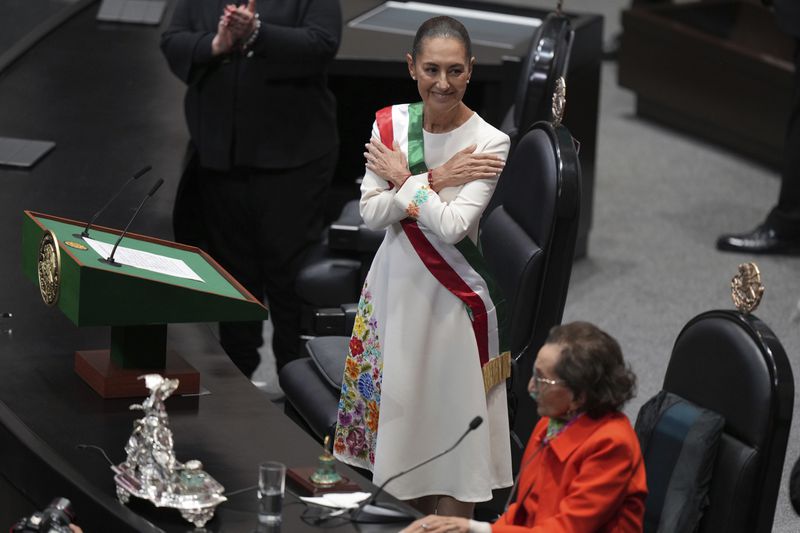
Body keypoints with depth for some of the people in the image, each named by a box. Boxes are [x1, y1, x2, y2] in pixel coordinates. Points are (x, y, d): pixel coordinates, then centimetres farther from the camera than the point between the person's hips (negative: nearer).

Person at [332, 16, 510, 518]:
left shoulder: (489, 142, -15)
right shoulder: (390, 124, -2)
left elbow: (452, 227, -22)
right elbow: (371, 213, -8)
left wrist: (405, 179, -12)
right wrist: (433, 180, -18)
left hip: (452, 296, -5)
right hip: (393, 285, 5)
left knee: (450, 419, 2)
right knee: (399, 407, 15)